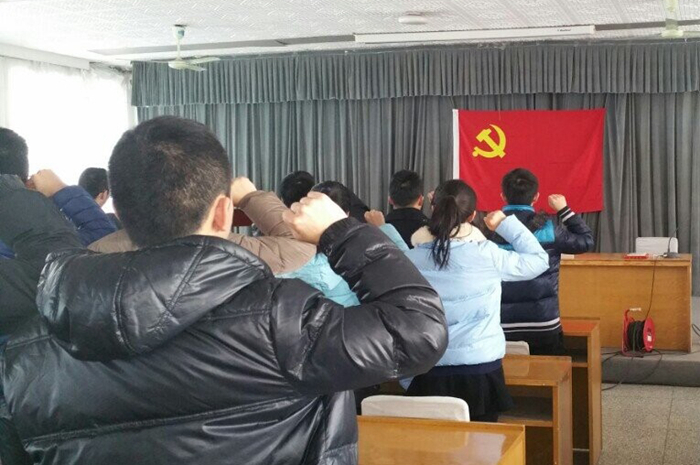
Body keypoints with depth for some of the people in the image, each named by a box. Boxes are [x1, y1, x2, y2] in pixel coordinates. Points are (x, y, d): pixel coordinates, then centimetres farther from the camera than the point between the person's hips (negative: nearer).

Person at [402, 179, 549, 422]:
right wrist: (505, 223, 13)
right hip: (481, 372, -1)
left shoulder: (410, 260, -4)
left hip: (428, 374, 2)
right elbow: (538, 259, 6)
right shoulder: (487, 255, -10)